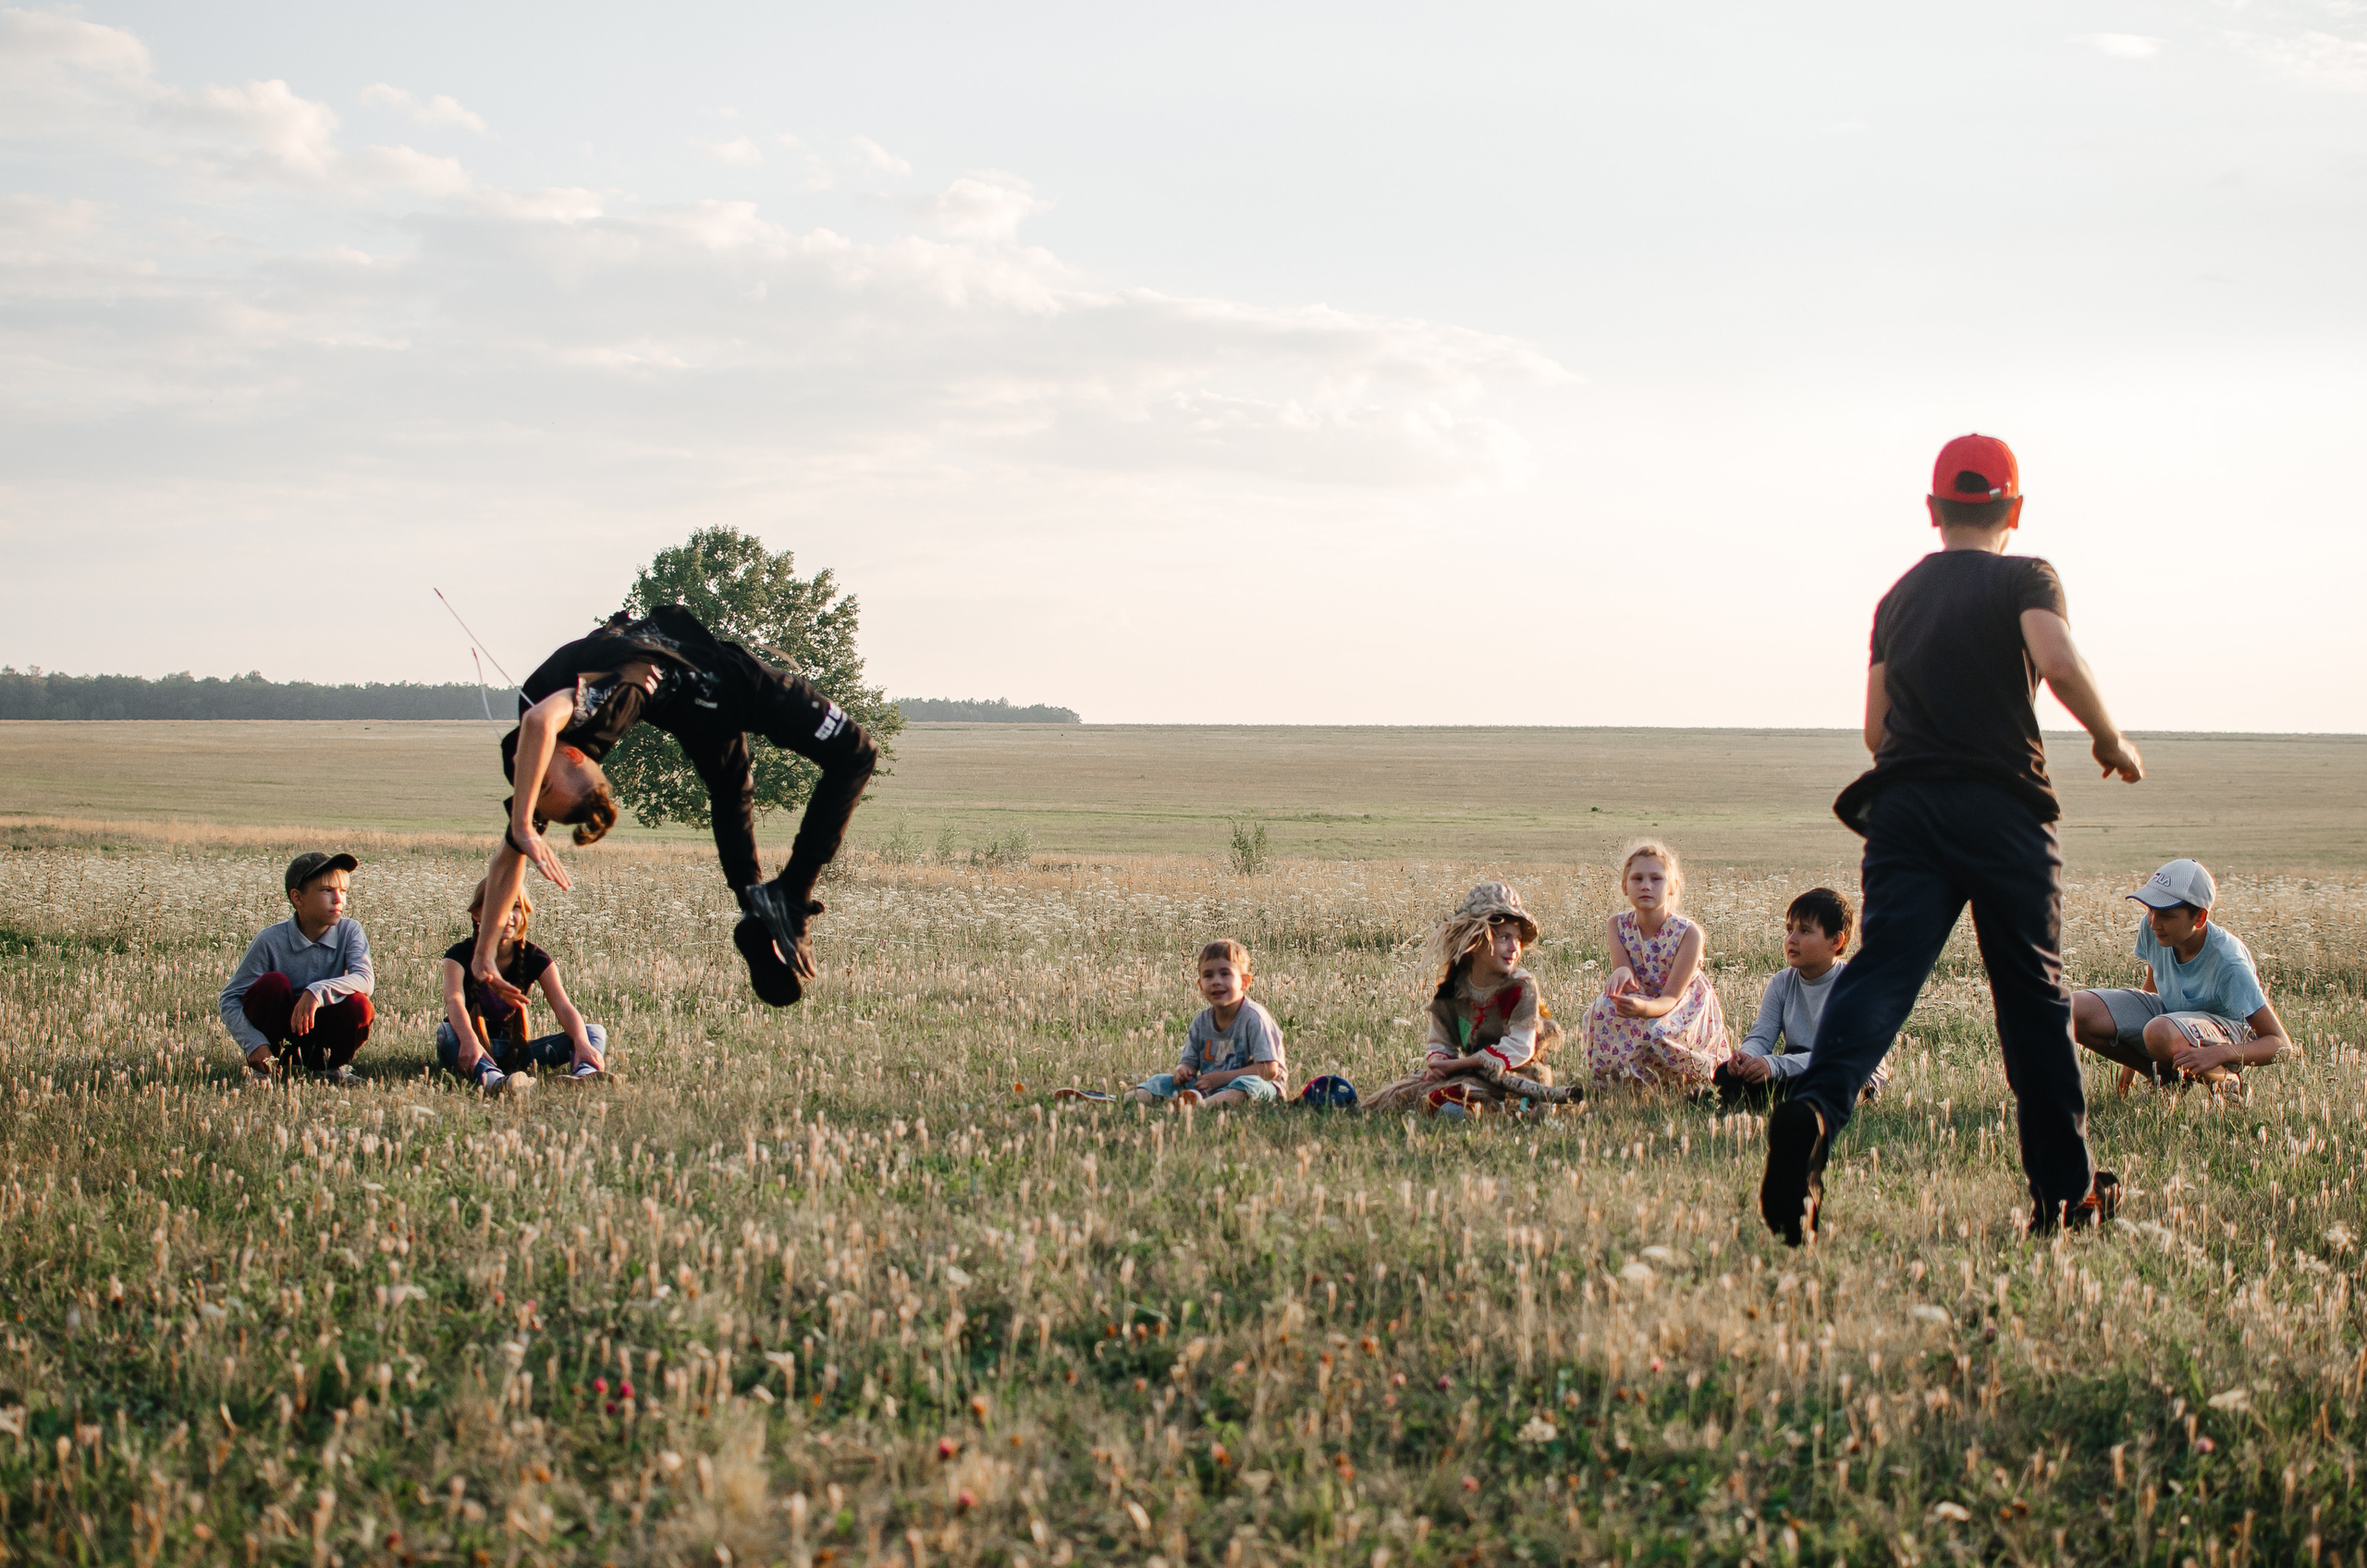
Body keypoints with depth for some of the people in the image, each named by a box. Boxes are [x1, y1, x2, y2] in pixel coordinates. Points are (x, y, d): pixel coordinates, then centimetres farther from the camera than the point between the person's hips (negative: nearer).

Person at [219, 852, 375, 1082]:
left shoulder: (350, 932, -13)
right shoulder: (271, 941, -18)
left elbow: (365, 979, -30)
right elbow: (230, 999, -15)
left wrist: (318, 992, -45)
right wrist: (254, 1044, -29)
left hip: (320, 1027, 2)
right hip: (279, 1026, -2)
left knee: (359, 1005, -28)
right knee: (273, 983, -30)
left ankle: (326, 1064, 3)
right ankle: (262, 1066, -7)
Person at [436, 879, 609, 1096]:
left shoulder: (534, 958, 0)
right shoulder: (461, 954, -8)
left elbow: (563, 1007, -13)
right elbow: (454, 1001, -29)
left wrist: (582, 1044, -36)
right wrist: (469, 1041, -52)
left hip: (513, 1051, 3)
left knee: (595, 1032, -15)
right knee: (445, 1032, -39)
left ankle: (584, 1073, -53)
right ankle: (491, 1078, -70)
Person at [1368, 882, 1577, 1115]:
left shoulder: (1522, 986, -9)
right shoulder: (1451, 989, 6)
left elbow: (1519, 1048, -16)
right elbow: (1439, 1041, 13)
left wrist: (1456, 1064, -16)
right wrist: (1436, 1061, -15)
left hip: (1515, 1077, -7)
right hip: (1474, 1072, 7)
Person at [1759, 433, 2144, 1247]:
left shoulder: (1899, 594, 20)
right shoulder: (2023, 578, 4)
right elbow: (2058, 662, -16)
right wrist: (2110, 740, -1)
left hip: (1902, 807, 3)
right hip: (2002, 806, -3)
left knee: (1880, 971, -9)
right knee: (2033, 995, 7)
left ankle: (1813, 1106, -37)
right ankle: (2066, 1190, 15)